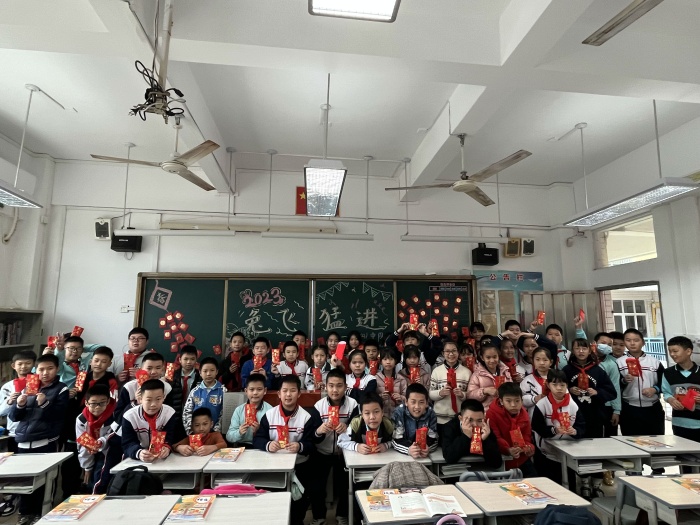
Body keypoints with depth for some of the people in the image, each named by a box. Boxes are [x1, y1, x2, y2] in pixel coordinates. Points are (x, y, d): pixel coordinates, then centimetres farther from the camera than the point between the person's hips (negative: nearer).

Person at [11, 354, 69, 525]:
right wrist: (19, 405, -9)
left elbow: (59, 415, -9)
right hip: (23, 442, 4)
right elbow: (13, 416, 11)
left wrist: (45, 403, -24)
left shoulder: (61, 389, -1)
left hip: (46, 443, -4)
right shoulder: (27, 388, 12)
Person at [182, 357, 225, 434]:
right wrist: (190, 431, -5)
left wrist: (216, 430, -12)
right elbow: (187, 412, 3)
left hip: (214, 432, -2)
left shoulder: (222, 391, -4)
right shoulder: (195, 391, 1)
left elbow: (224, 414, -5)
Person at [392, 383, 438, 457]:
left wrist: (427, 449, -26)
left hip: (424, 454, 2)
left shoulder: (431, 414, -8)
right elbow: (395, 440, -16)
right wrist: (409, 450, -32)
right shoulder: (399, 413, -14)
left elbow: (434, 440, -6)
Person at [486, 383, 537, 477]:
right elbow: (495, 438, -21)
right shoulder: (492, 413, -19)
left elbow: (527, 436, 5)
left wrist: (529, 447, -17)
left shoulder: (524, 413, 0)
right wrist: (507, 450, -38)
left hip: (522, 459, 5)